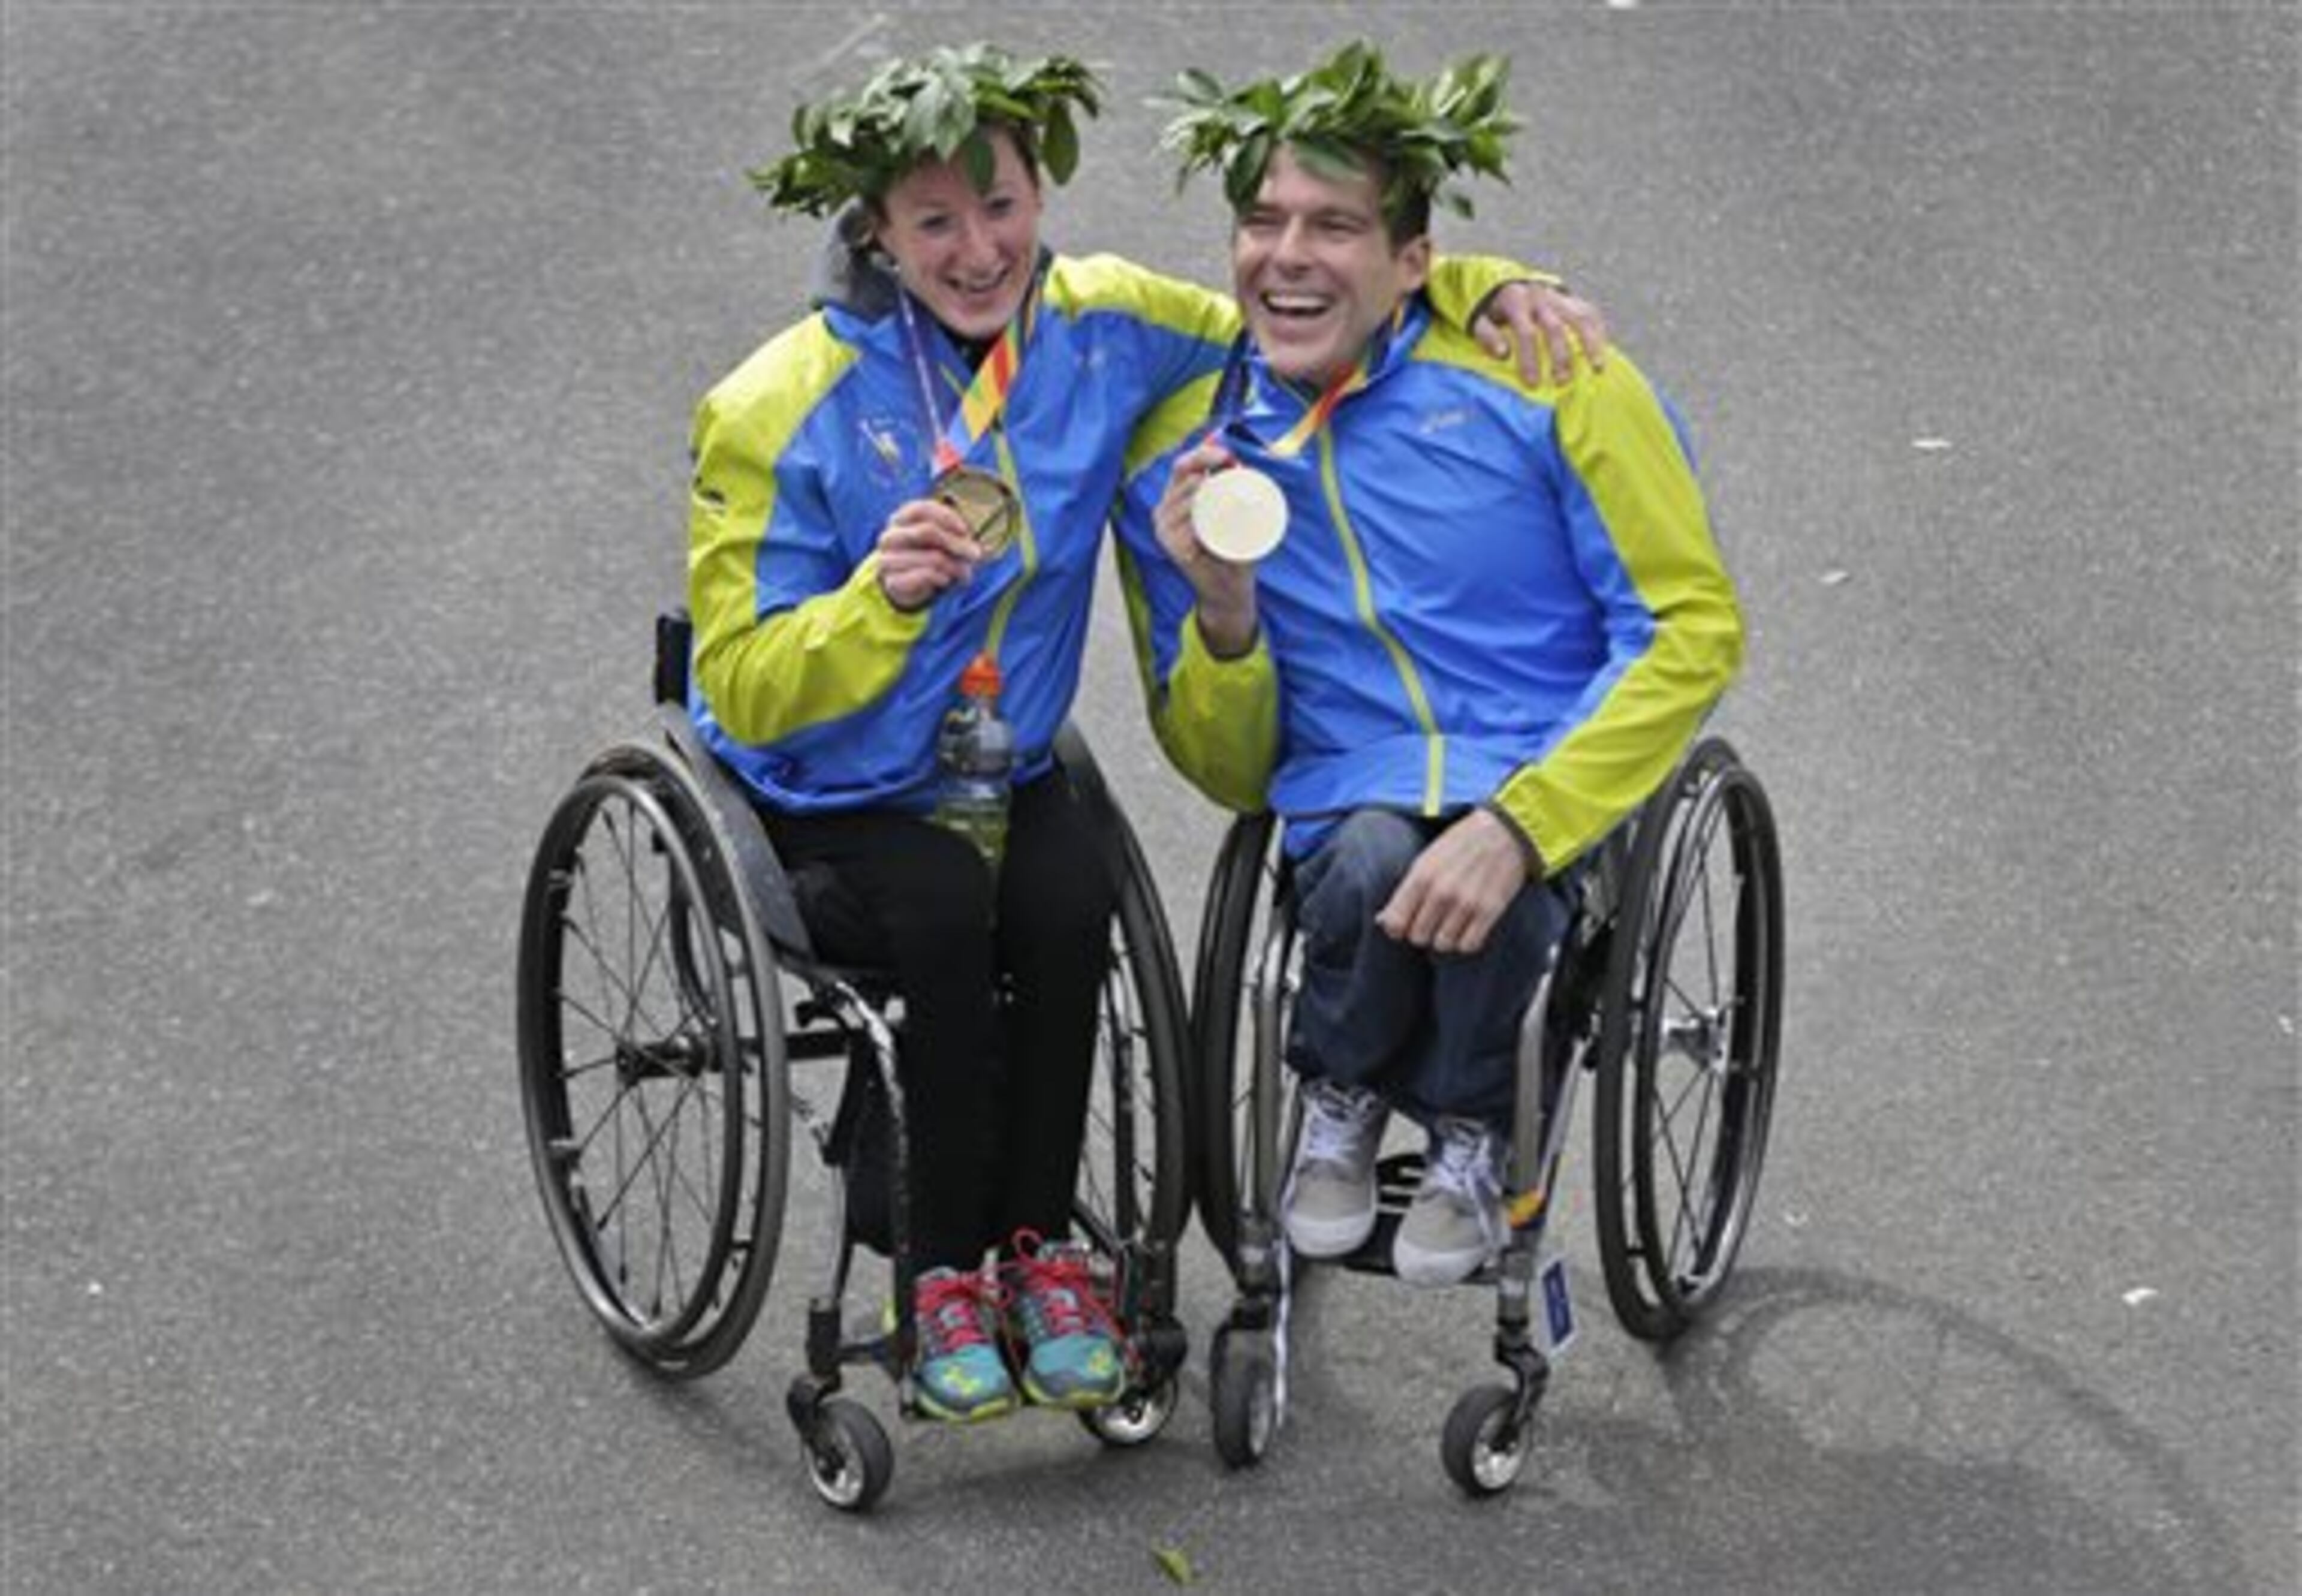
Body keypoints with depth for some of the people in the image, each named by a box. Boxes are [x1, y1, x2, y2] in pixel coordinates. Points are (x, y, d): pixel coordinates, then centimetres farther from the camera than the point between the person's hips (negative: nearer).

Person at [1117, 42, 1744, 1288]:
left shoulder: (1535, 374, -3)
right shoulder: (1178, 458, 6)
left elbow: (1692, 627, -6)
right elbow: (1228, 772, 11)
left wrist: (1517, 824, -20)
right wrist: (1223, 612, -12)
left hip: (1559, 804, -1)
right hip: (1351, 812, 1)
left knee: (1481, 888, -36)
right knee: (1376, 863, -35)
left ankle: (1460, 1127, -2)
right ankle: (1345, 1100, -1)